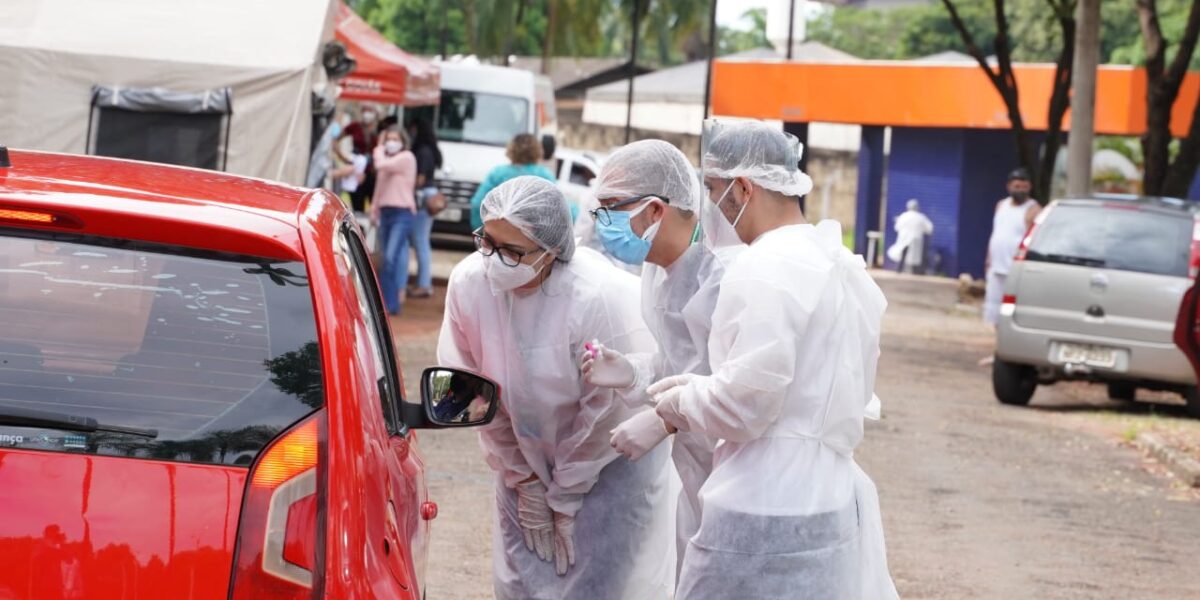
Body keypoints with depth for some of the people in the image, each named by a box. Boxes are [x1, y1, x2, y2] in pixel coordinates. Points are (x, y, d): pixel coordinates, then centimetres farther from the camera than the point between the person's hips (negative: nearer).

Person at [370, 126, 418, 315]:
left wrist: (379, 150, 0)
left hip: (402, 213, -8)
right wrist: (374, 210, 18)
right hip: (386, 212, 8)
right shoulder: (387, 160, 18)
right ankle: (391, 303, 11)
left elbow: (381, 165, -18)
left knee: (390, 258, -17)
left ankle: (388, 303, -18)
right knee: (387, 259, 7)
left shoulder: (406, 158, -5)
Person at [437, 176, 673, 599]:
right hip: (527, 457, 4)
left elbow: (608, 409, -19)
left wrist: (566, 499, -9)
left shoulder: (602, 297, -30)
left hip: (609, 464, -4)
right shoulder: (469, 283, -18)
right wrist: (524, 482, 0)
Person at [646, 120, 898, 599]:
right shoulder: (846, 268, 12)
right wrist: (702, 386, 15)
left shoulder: (764, 270, -16)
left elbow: (745, 402, -19)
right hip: (837, 502, 9)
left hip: (768, 517, -9)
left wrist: (682, 401, 1)